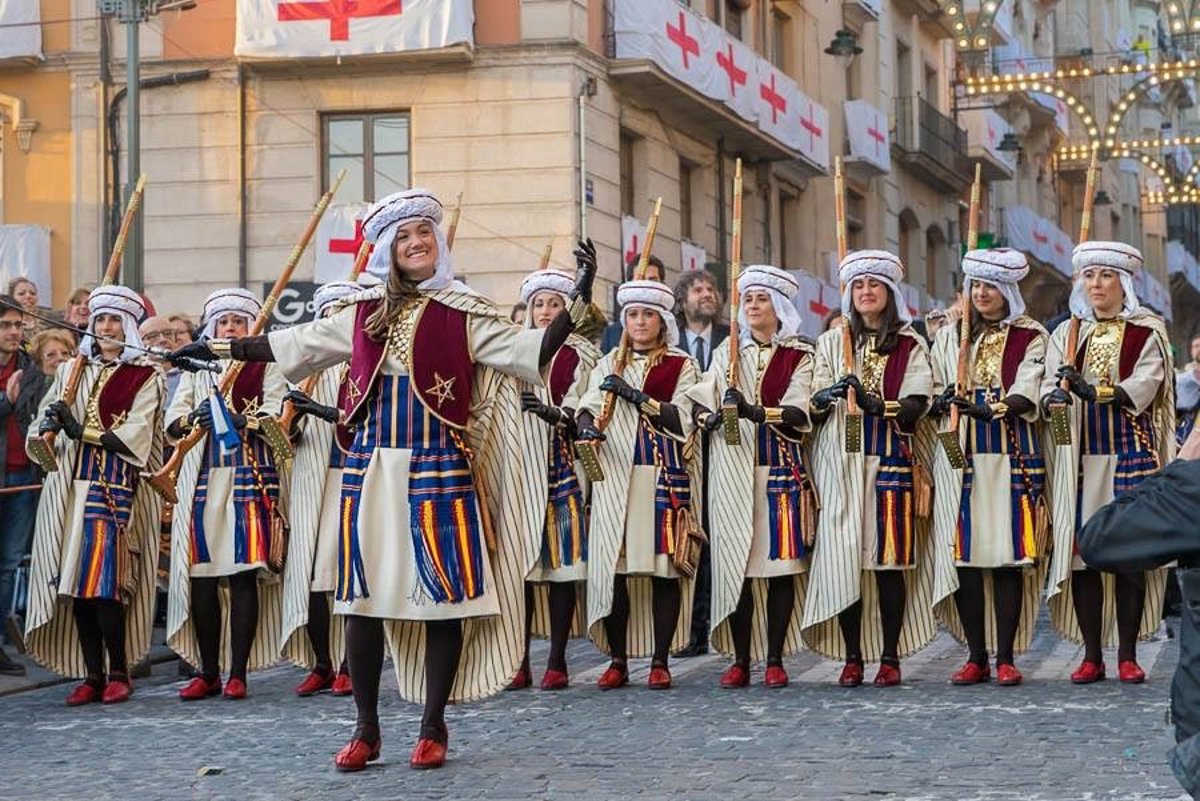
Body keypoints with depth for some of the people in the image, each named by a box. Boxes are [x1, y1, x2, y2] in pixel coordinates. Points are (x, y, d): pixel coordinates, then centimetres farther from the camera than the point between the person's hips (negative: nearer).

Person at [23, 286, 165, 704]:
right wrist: (47, 426, -13)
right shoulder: (72, 371, 15)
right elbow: (45, 419, 10)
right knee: (76, 584, 1)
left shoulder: (145, 378, 2)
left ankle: (118, 672, 1)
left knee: (103, 581, -11)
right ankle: (92, 675, 8)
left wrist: (81, 432, -15)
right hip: (72, 488, 4)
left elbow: (135, 438, -8)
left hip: (117, 486, -4)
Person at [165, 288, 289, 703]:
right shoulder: (196, 369, 18)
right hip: (202, 480, 3)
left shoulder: (267, 369, 9)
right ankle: (208, 672, 8)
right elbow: (172, 422, 8)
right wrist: (193, 419, -14)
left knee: (243, 573, -7)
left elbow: (276, 418, -5)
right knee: (201, 575, -1)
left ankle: (238, 672, -1)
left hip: (250, 479, -3)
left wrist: (242, 420, -24)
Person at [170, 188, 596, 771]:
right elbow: (288, 345, 20)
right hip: (370, 470, 3)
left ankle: (433, 726, 12)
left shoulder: (465, 314, 2)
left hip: (439, 470, -3)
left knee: (442, 595, 0)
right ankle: (366, 727, 16)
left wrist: (578, 302, -19)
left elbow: (531, 352, -7)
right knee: (363, 595, 4)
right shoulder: (364, 315, 12)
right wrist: (215, 348, 23)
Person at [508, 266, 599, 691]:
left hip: (562, 467, -3)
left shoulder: (580, 355, 4)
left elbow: (581, 415, -6)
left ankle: (557, 663, 2)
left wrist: (551, 412, -24)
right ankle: (520, 662, 5)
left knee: (561, 563, -3)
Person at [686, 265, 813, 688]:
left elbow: (798, 413, -9)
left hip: (781, 469, -2)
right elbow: (700, 402, 8)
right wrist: (710, 417, -14)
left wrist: (756, 412, -24)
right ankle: (740, 660, 4)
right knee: (735, 564, -1)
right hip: (732, 471, 2)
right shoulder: (727, 352, 15)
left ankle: (775, 660, 2)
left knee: (781, 562, -3)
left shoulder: (800, 355, 5)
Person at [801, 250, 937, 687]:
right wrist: (828, 395, -18)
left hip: (891, 459, -1)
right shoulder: (831, 342, 14)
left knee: (889, 557, -5)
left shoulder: (911, 346, 9)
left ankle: (890, 656, 2)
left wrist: (876, 405, -21)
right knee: (842, 556, -4)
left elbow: (916, 406, -3)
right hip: (839, 460, 1)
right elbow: (813, 404, 5)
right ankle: (851, 657, 2)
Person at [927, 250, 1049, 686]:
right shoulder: (949, 336, 16)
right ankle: (976, 656, 7)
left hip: (1011, 457, -3)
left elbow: (1026, 395, -8)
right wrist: (941, 402, -7)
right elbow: (934, 394, 16)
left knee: (1008, 553, -5)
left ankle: (1006, 658, 0)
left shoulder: (1030, 337, 5)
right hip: (958, 457, 3)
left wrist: (988, 409, -24)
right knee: (963, 553, -1)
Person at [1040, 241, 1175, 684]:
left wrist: (1093, 391, -26)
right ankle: (1092, 656, 7)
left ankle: (1127, 656, 5)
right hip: (1080, 458, 2)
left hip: (1130, 453, -2)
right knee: (1081, 551, -1)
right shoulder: (1066, 333, 13)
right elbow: (1049, 390, 2)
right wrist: (1056, 396, -22)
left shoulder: (1146, 332, 4)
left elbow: (1143, 387, -11)